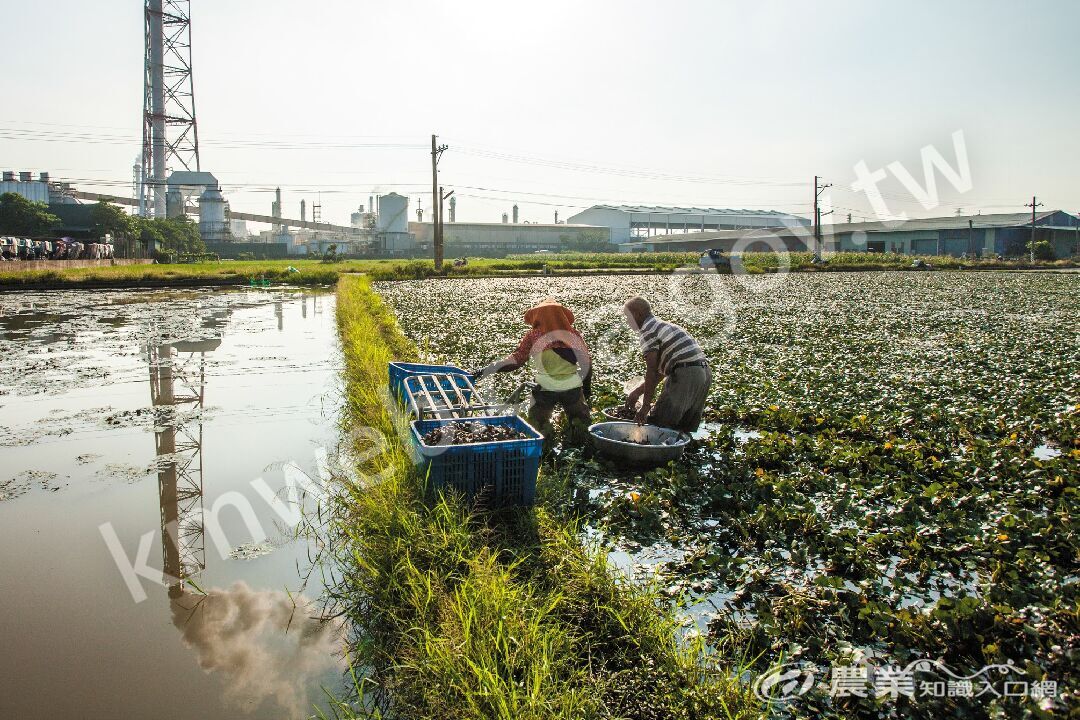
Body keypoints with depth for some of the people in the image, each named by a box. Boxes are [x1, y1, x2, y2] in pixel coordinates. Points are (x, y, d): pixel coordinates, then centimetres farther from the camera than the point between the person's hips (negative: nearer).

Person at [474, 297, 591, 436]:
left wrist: (486, 371, 0)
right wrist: (586, 390, 21)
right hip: (573, 388, 2)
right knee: (581, 423, 21)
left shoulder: (534, 334, 1)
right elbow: (587, 364, 8)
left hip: (545, 389, -2)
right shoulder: (574, 333, 8)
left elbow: (516, 359, -4)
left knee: (537, 423, 18)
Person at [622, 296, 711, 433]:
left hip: (684, 374, -10)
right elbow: (661, 370, 27)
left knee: (657, 424, -3)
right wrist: (638, 391, 29)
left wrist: (646, 405, -9)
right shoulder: (664, 325, 26)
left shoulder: (648, 330, -4)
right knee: (685, 429, 16)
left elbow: (651, 371, -11)